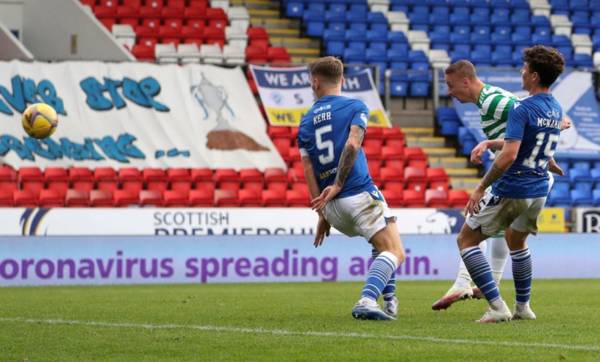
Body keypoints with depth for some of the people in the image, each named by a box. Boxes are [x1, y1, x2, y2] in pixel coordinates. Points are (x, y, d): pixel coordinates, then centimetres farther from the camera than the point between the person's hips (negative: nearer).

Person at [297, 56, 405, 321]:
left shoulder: (306, 122, 15)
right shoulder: (355, 107, 3)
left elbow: (308, 170, 7)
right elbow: (352, 145, -15)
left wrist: (323, 214, 7)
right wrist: (337, 186, -14)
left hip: (332, 208, 6)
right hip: (360, 194, -6)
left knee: (382, 245, 28)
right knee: (394, 252, -8)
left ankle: (389, 299, 17)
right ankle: (367, 301, -32)